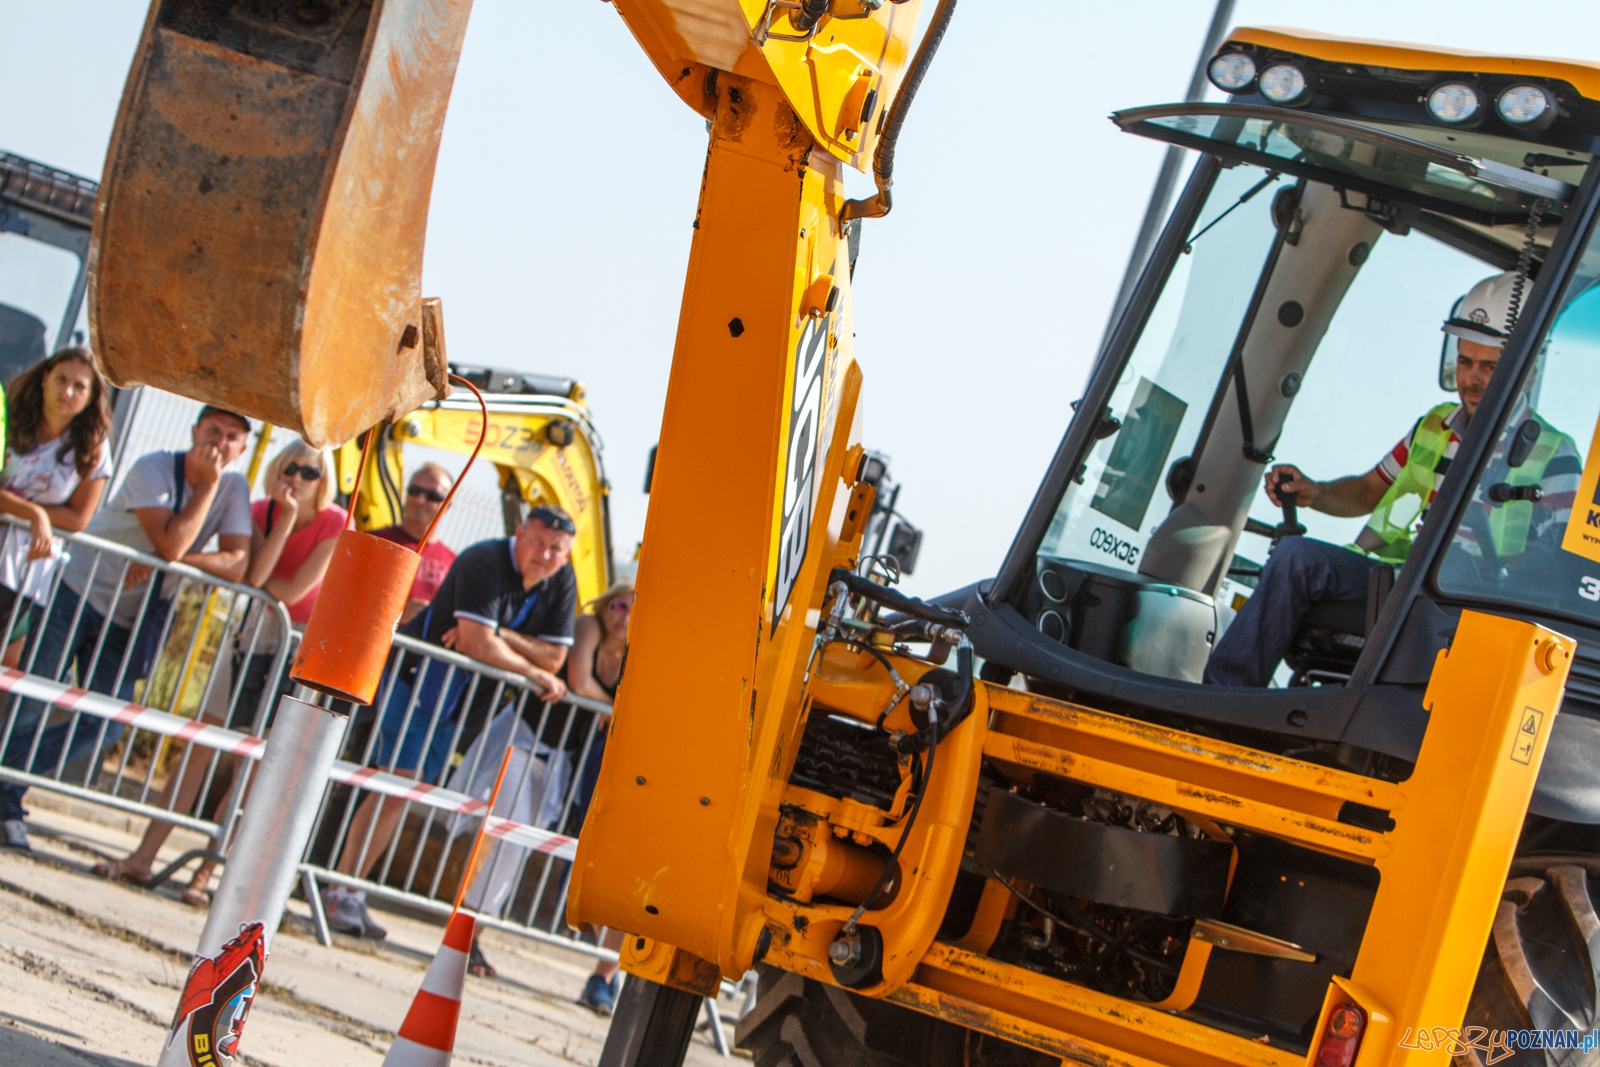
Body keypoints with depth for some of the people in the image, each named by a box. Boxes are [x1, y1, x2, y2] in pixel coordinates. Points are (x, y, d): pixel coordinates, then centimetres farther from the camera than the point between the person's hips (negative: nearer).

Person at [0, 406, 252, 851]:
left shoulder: (234, 489, -3)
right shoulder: (152, 469, -17)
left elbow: (238, 564, -14)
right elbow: (170, 544, -29)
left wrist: (170, 559, -26)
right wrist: (208, 482, -24)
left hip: (128, 622, 5)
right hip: (78, 593, -4)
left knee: (106, 727, -3)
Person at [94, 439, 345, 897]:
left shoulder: (336, 524, -15)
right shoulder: (263, 511, -4)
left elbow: (293, 591, -21)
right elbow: (255, 576, -21)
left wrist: (260, 580, -9)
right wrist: (288, 516, -23)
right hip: (257, 631, 4)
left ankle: (207, 870, 0)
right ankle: (144, 855, 2)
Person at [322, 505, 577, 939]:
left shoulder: (562, 582, -1)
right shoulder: (485, 562, -22)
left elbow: (554, 656, -5)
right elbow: (477, 643, -30)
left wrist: (499, 634, -20)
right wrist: (535, 674, -18)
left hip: (468, 697, 7)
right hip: (419, 677, -7)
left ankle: (349, 889, 9)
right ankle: (343, 893, -9)